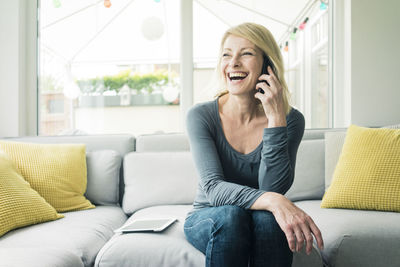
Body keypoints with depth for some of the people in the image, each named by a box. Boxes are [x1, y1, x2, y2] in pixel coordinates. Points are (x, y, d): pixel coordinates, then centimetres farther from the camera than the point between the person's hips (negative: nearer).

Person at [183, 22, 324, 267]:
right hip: (207, 218, 0)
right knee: (230, 215, -34)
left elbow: (273, 189, -21)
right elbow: (213, 187, -25)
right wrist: (272, 201, -43)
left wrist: (276, 120, -29)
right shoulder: (200, 116, -14)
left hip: (264, 226, 1)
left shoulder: (291, 120, -11)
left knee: (268, 216, -33)